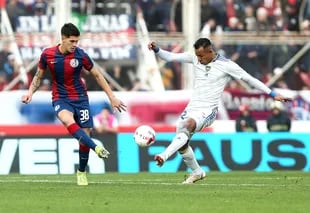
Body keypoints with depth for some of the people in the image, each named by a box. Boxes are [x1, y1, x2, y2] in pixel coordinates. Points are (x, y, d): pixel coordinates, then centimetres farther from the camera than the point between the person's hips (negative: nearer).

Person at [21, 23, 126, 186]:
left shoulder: (80, 55, -9)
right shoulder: (47, 55, -8)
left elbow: (97, 76, 2)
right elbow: (38, 76, 9)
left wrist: (112, 97, 1)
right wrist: (30, 92, -9)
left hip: (80, 97, 1)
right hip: (60, 99, -1)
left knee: (85, 134, -4)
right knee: (68, 120, -35)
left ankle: (81, 172, 18)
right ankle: (96, 148, -44)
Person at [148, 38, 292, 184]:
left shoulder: (226, 65, -7)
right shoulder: (194, 59, 5)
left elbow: (250, 79, -1)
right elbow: (170, 57, 4)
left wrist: (273, 94, -1)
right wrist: (156, 50, -17)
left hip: (208, 111, -6)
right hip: (192, 107, 6)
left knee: (187, 126, -34)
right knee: (181, 143, 4)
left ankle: (164, 156, -43)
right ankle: (197, 172, 27)